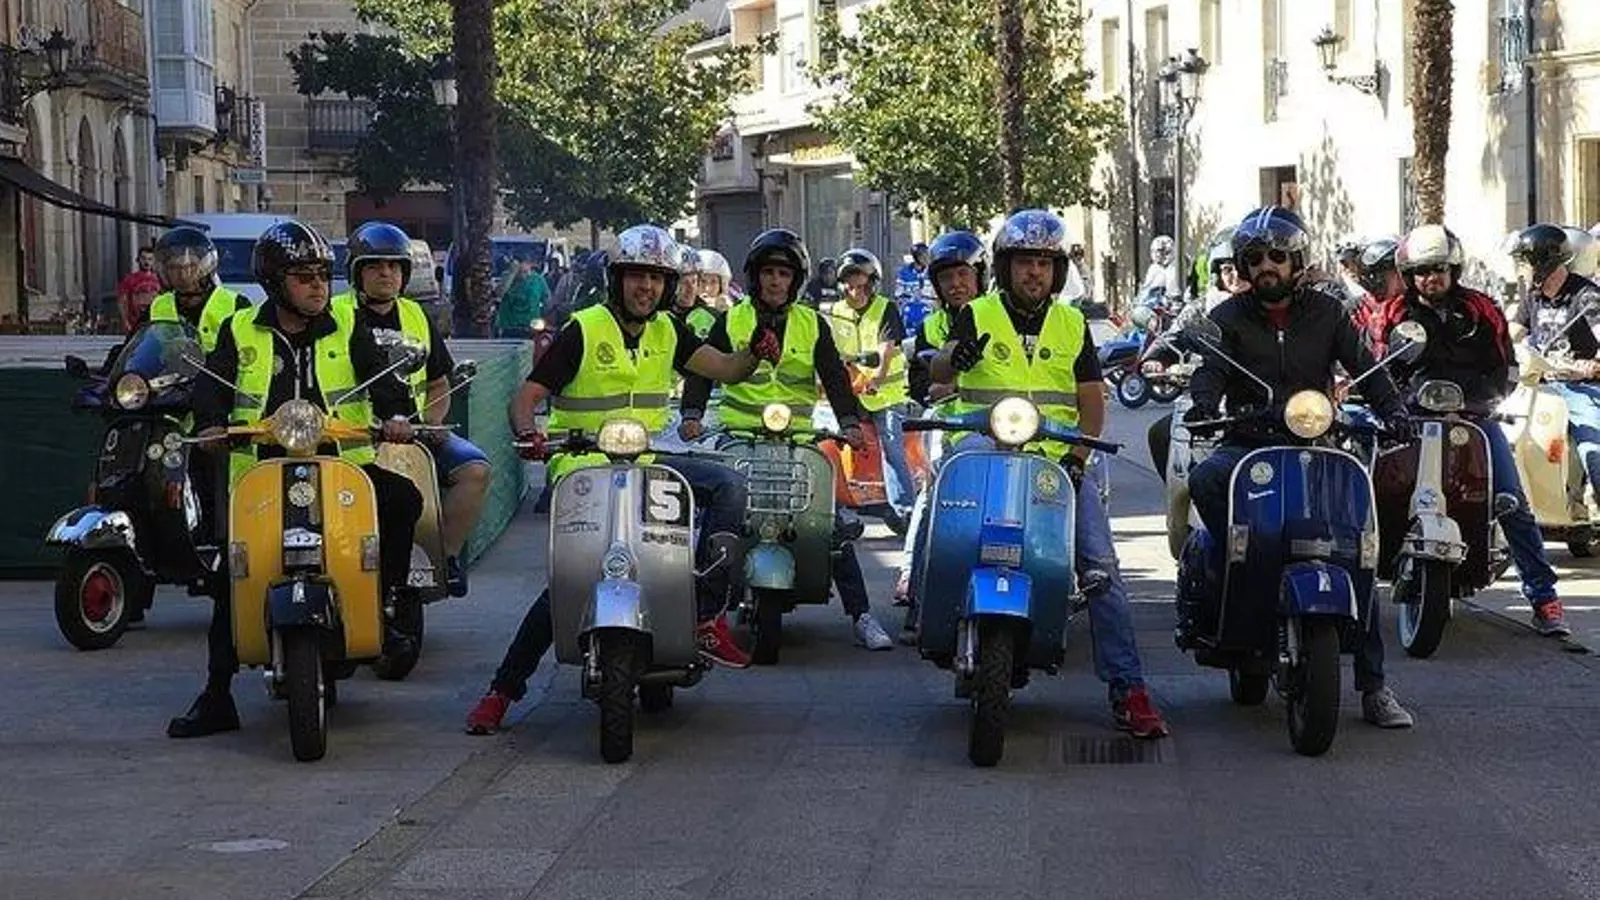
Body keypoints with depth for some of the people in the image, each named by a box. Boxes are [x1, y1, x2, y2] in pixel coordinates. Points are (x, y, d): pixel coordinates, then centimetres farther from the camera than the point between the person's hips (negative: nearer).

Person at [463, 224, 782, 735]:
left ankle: (707, 616, -17)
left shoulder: (667, 333, 11)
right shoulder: (583, 330, -5)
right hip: (583, 467, -5)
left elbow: (726, 369, 5)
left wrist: (755, 353, -17)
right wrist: (526, 433, -28)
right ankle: (502, 689, -8)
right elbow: (528, 395, -7)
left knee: (729, 484, -17)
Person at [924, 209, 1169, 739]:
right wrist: (955, 357, -36)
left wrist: (1077, 455, -7)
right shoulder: (977, 316, 6)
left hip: (1060, 460, 1)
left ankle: (1127, 688, -10)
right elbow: (938, 371, -11)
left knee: (1100, 566, -11)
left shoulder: (1072, 326, 15)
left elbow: (1092, 401, 11)